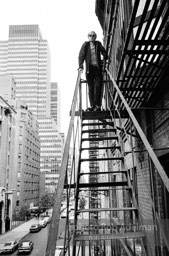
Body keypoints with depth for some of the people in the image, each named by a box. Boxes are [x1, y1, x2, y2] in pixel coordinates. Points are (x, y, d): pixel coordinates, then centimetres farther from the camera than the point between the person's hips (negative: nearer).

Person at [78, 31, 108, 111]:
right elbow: (81, 55, -2)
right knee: (90, 87, 0)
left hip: (98, 68, 1)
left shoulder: (98, 44, 11)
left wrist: (105, 62, 6)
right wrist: (80, 66, -13)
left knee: (98, 86, -10)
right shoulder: (85, 45, 5)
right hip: (89, 68, -1)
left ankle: (98, 105, -6)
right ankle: (92, 105, 5)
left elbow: (104, 53, 17)